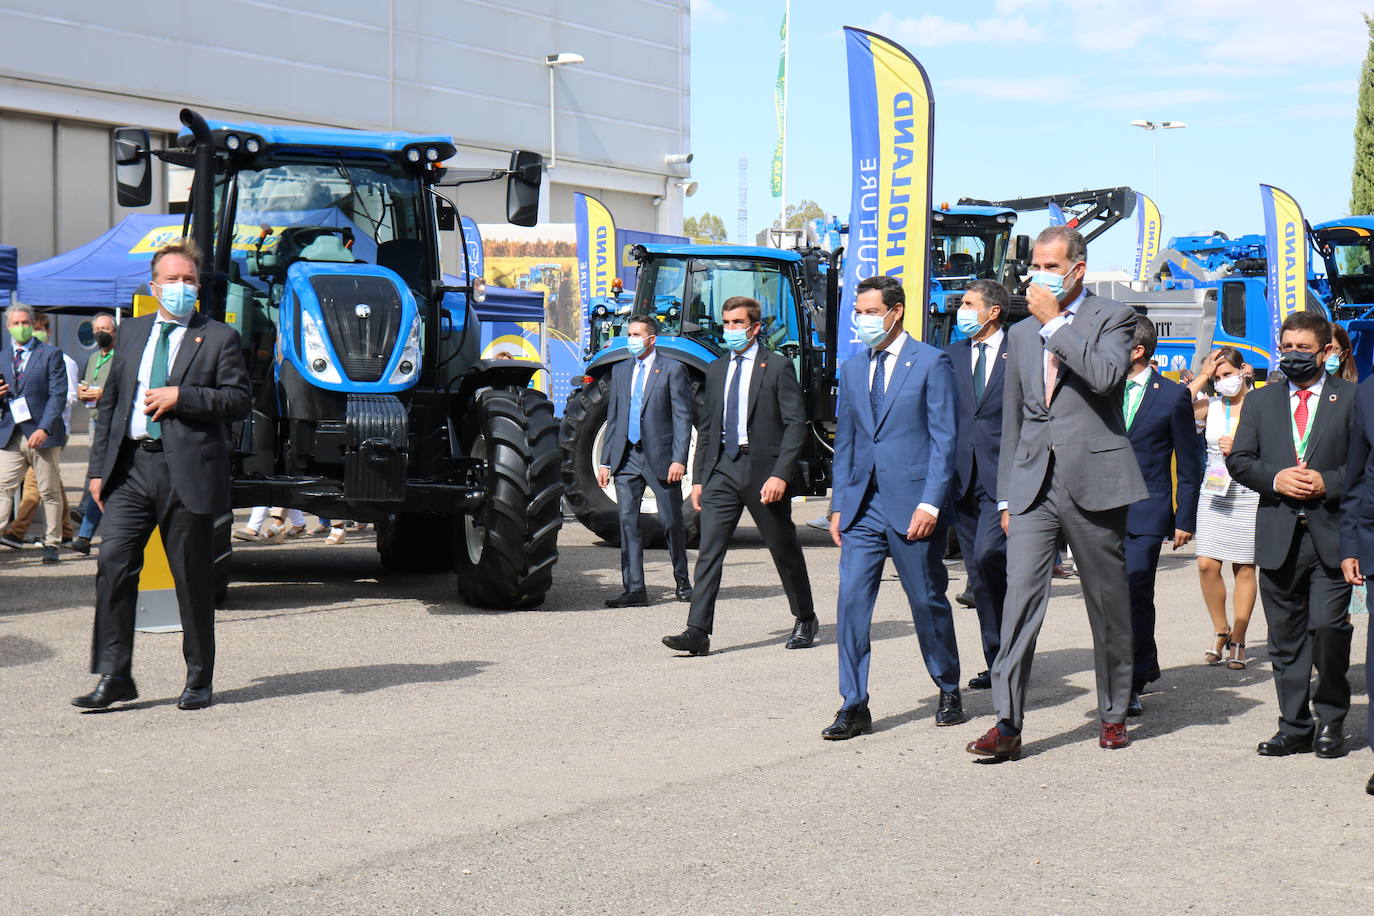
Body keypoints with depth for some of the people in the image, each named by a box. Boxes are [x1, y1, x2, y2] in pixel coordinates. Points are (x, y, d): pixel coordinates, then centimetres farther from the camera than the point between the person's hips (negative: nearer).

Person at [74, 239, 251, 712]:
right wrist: (98, 467, 11)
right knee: (113, 563, -5)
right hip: (130, 466, 4)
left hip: (188, 472, -4)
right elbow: (110, 402, 18)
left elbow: (239, 401, -4)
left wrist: (180, 397, -14)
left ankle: (198, 680, 15)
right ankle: (114, 676, 1)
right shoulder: (132, 332, 17)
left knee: (193, 579, 3)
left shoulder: (219, 338, 4)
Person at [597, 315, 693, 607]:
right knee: (627, 522, -2)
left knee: (671, 521, 4)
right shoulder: (620, 370, 14)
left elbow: (683, 417, -5)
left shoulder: (673, 370, -1)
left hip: (660, 457, -4)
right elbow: (613, 417, 16)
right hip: (627, 457, 4)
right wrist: (605, 461, 11)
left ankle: (682, 582, 22)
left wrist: (679, 459, -14)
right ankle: (634, 589, 0)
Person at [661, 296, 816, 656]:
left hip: (763, 469, -4)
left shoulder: (777, 366, -3)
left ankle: (805, 620, 28)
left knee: (784, 549, 9)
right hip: (722, 469, 4)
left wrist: (781, 475, -18)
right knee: (709, 549, -6)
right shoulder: (716, 371, 15)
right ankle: (697, 632, -10)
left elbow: (796, 424, -8)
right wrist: (698, 478, 12)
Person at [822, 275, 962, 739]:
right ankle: (854, 706, 1)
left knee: (928, 602, 5)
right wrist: (838, 505, 10)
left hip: (913, 504, -5)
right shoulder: (852, 370, 15)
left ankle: (949, 692, 25)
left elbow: (944, 439, -7)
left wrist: (930, 503, -15)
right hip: (863, 506, 5)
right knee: (851, 600, -4)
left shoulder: (931, 363, -3)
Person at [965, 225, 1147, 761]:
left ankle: (1113, 714, 21)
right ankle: (1007, 724, -10)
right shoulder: (1021, 334, 18)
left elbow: (1106, 376, -19)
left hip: (1094, 481, -3)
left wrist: (1055, 322, -13)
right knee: (1020, 598, -8)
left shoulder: (1112, 319, 2)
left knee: (1108, 604, 7)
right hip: (1033, 485, 4)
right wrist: (1006, 496, 17)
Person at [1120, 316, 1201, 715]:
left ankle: (1132, 686, 1)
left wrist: (1185, 520, -3)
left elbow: (1189, 465, 1)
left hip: (1146, 513, -4)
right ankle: (1147, 664, 29)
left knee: (1135, 596, -7)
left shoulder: (1173, 395, -2)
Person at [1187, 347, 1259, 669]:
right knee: (1207, 566, -6)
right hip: (1213, 494, 2)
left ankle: (1238, 642, 12)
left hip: (1249, 494, -2)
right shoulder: (1210, 406, 7)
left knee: (1244, 569, 3)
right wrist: (1202, 376, -6)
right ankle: (1221, 631, 14)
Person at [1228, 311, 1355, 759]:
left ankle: (1331, 719, 8)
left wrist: (1329, 483, -13)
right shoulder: (1261, 400, 15)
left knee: (1328, 626, -12)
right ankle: (1294, 727, 15)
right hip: (1278, 536, 3)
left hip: (1331, 534, -3)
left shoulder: (1352, 397, 5)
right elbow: (1237, 459, 9)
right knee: (1285, 636, 7)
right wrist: (1275, 478, -8)